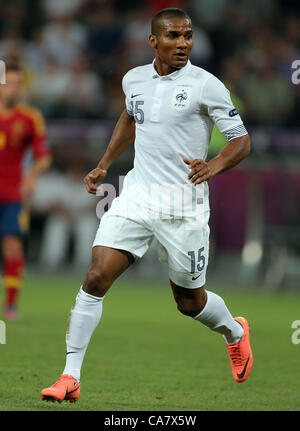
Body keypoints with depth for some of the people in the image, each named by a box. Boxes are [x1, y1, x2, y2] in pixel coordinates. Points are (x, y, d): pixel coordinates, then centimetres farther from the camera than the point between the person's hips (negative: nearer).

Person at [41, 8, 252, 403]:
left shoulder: (206, 85, -8)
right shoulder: (134, 80, 7)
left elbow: (242, 141, -6)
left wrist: (214, 166, -25)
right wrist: (104, 165, 23)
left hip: (183, 205, -4)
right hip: (135, 196, 4)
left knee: (190, 302, 8)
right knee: (96, 278, -12)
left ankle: (235, 332, 43)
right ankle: (70, 378, -7)